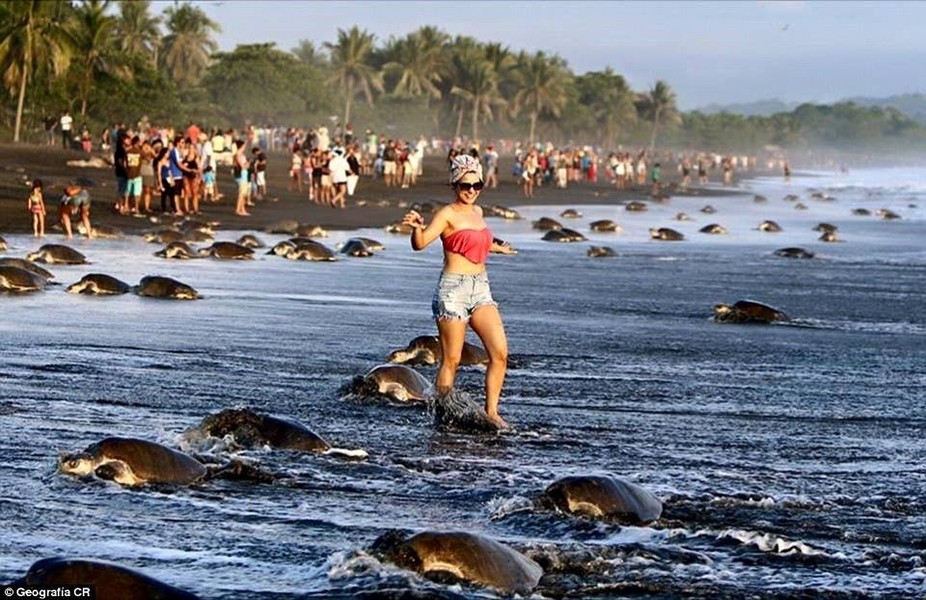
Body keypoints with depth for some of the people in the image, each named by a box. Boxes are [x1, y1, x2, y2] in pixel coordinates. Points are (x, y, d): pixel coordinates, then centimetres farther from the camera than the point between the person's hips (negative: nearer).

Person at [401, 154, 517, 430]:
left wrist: (498, 248, 54)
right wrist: (417, 227, -41)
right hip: (453, 290, -7)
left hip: (480, 289, 7)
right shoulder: (448, 214, -7)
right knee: (451, 359, -3)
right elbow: (420, 243, -20)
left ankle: (491, 412, 2)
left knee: (500, 352, -5)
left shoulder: (477, 212, 15)